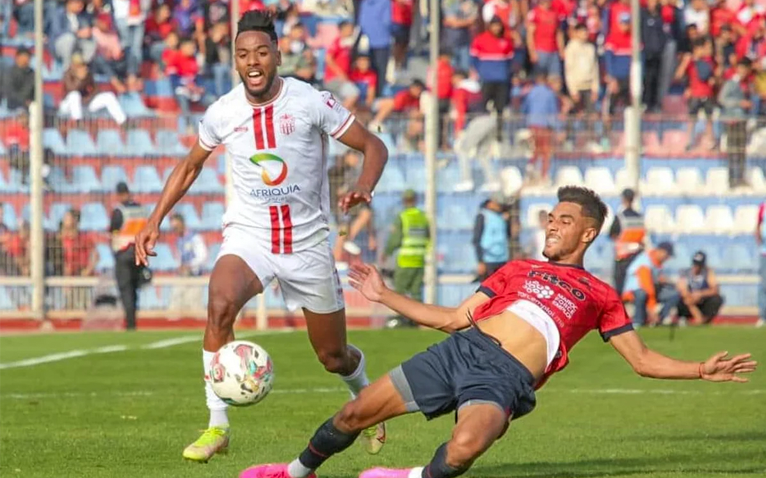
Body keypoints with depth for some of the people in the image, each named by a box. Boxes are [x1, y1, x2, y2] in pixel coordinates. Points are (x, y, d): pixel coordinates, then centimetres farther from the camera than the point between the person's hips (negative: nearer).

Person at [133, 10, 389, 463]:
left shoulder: (311, 102, -13)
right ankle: (217, 426, -24)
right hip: (249, 235, 1)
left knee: (333, 356, 10)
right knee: (220, 305, -32)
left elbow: (374, 146, -6)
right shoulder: (222, 113, -4)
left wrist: (363, 187, -26)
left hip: (308, 240, 0)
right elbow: (190, 166, 15)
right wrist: (155, 221, 7)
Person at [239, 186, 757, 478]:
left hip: (504, 378, -4)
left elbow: (643, 360, 14)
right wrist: (384, 295, 25)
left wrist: (702, 370, -3)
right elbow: (453, 318, 25)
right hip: (462, 349, 4)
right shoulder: (519, 269, 26)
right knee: (356, 413, -2)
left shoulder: (599, 296, 16)